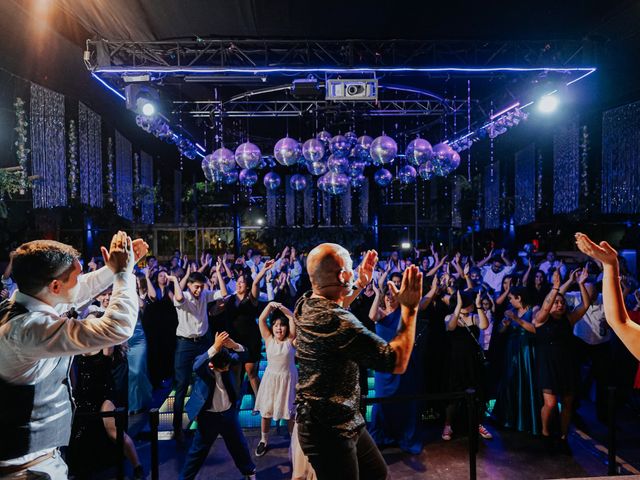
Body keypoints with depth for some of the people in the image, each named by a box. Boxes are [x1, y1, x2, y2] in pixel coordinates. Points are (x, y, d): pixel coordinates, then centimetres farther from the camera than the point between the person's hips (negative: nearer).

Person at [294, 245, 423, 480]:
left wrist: (360, 284, 18)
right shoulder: (338, 322, -31)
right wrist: (409, 309, -20)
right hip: (329, 430, -9)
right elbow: (397, 362, -28)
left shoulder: (304, 304, -3)